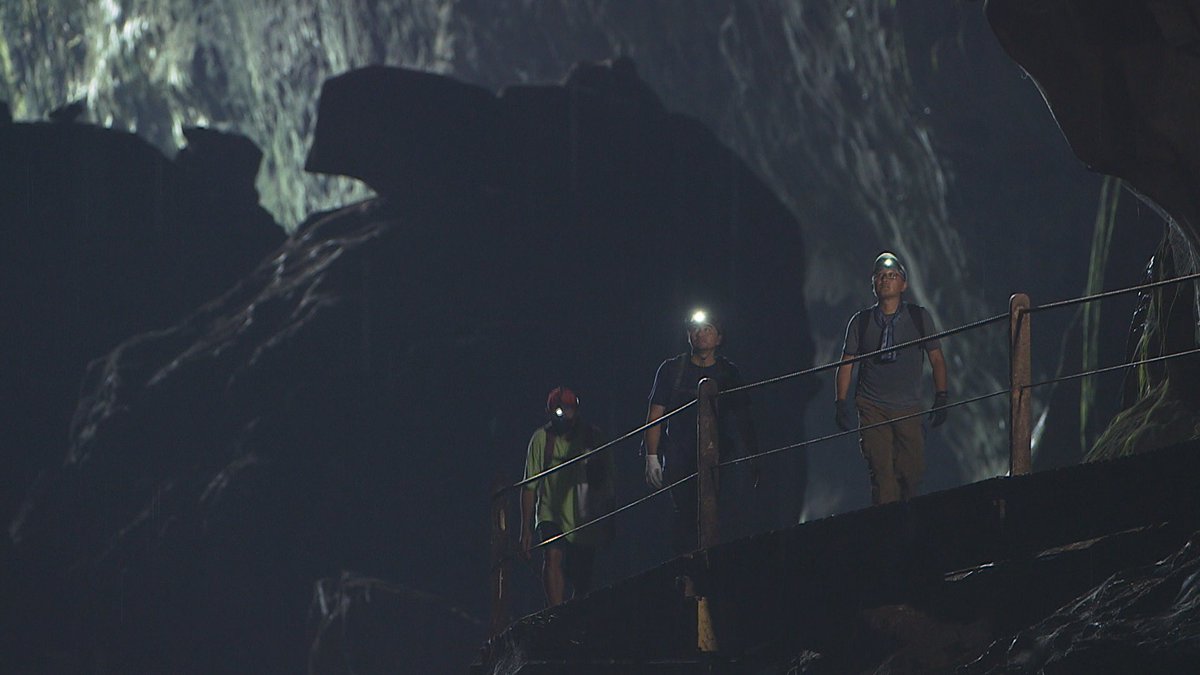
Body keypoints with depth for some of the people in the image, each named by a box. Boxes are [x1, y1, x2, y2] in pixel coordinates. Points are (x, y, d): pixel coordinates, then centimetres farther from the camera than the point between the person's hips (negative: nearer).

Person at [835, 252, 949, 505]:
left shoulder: (918, 317, 7)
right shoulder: (861, 322, 7)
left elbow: (936, 359, 9)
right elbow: (846, 364, 10)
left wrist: (941, 398, 1)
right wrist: (841, 403, 1)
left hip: (909, 408, 0)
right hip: (872, 406, 0)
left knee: (913, 470, -5)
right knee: (881, 472, -11)